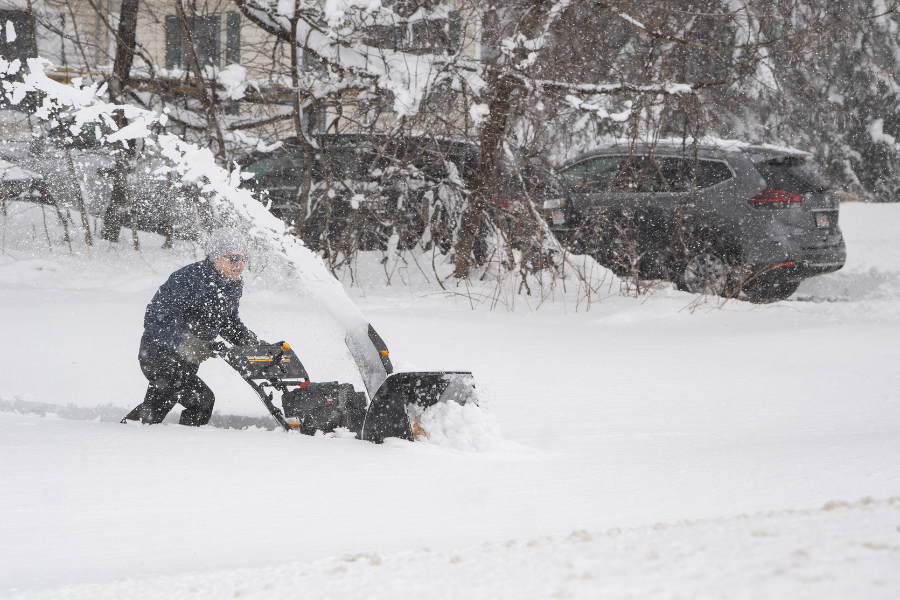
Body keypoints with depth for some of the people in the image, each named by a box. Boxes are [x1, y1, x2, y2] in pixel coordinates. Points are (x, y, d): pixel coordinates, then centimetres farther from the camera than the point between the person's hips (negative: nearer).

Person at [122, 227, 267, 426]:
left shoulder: (234, 286, -2)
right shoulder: (187, 279, -28)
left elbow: (229, 320, 15)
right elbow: (154, 319, -28)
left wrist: (249, 340, -5)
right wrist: (185, 343, -41)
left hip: (189, 359, 9)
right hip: (159, 355, -9)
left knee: (156, 408, 20)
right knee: (202, 399, -21)